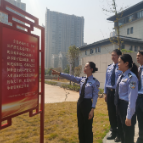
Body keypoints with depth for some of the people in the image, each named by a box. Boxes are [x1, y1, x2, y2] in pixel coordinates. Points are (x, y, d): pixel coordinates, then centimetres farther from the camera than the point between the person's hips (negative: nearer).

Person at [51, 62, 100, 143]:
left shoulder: (94, 82, -12)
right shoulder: (82, 79, 5)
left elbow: (95, 96, -13)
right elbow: (71, 77, 5)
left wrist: (92, 109, -17)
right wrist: (59, 73, 1)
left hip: (87, 103, -6)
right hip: (80, 102, 7)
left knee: (88, 127, 9)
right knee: (80, 125, 18)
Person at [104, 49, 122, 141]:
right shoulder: (109, 68, 9)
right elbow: (106, 81, 11)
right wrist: (105, 93, 9)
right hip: (110, 92, 6)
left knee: (118, 113, 8)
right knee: (111, 113, 16)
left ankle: (119, 134, 29)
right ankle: (113, 132, 34)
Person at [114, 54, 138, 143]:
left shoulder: (132, 77, -19)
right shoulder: (121, 76, 7)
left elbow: (132, 98, -21)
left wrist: (129, 116, -19)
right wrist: (118, 105, 16)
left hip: (126, 107, -8)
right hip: (119, 105, 8)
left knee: (128, 136, 11)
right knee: (121, 131, 25)